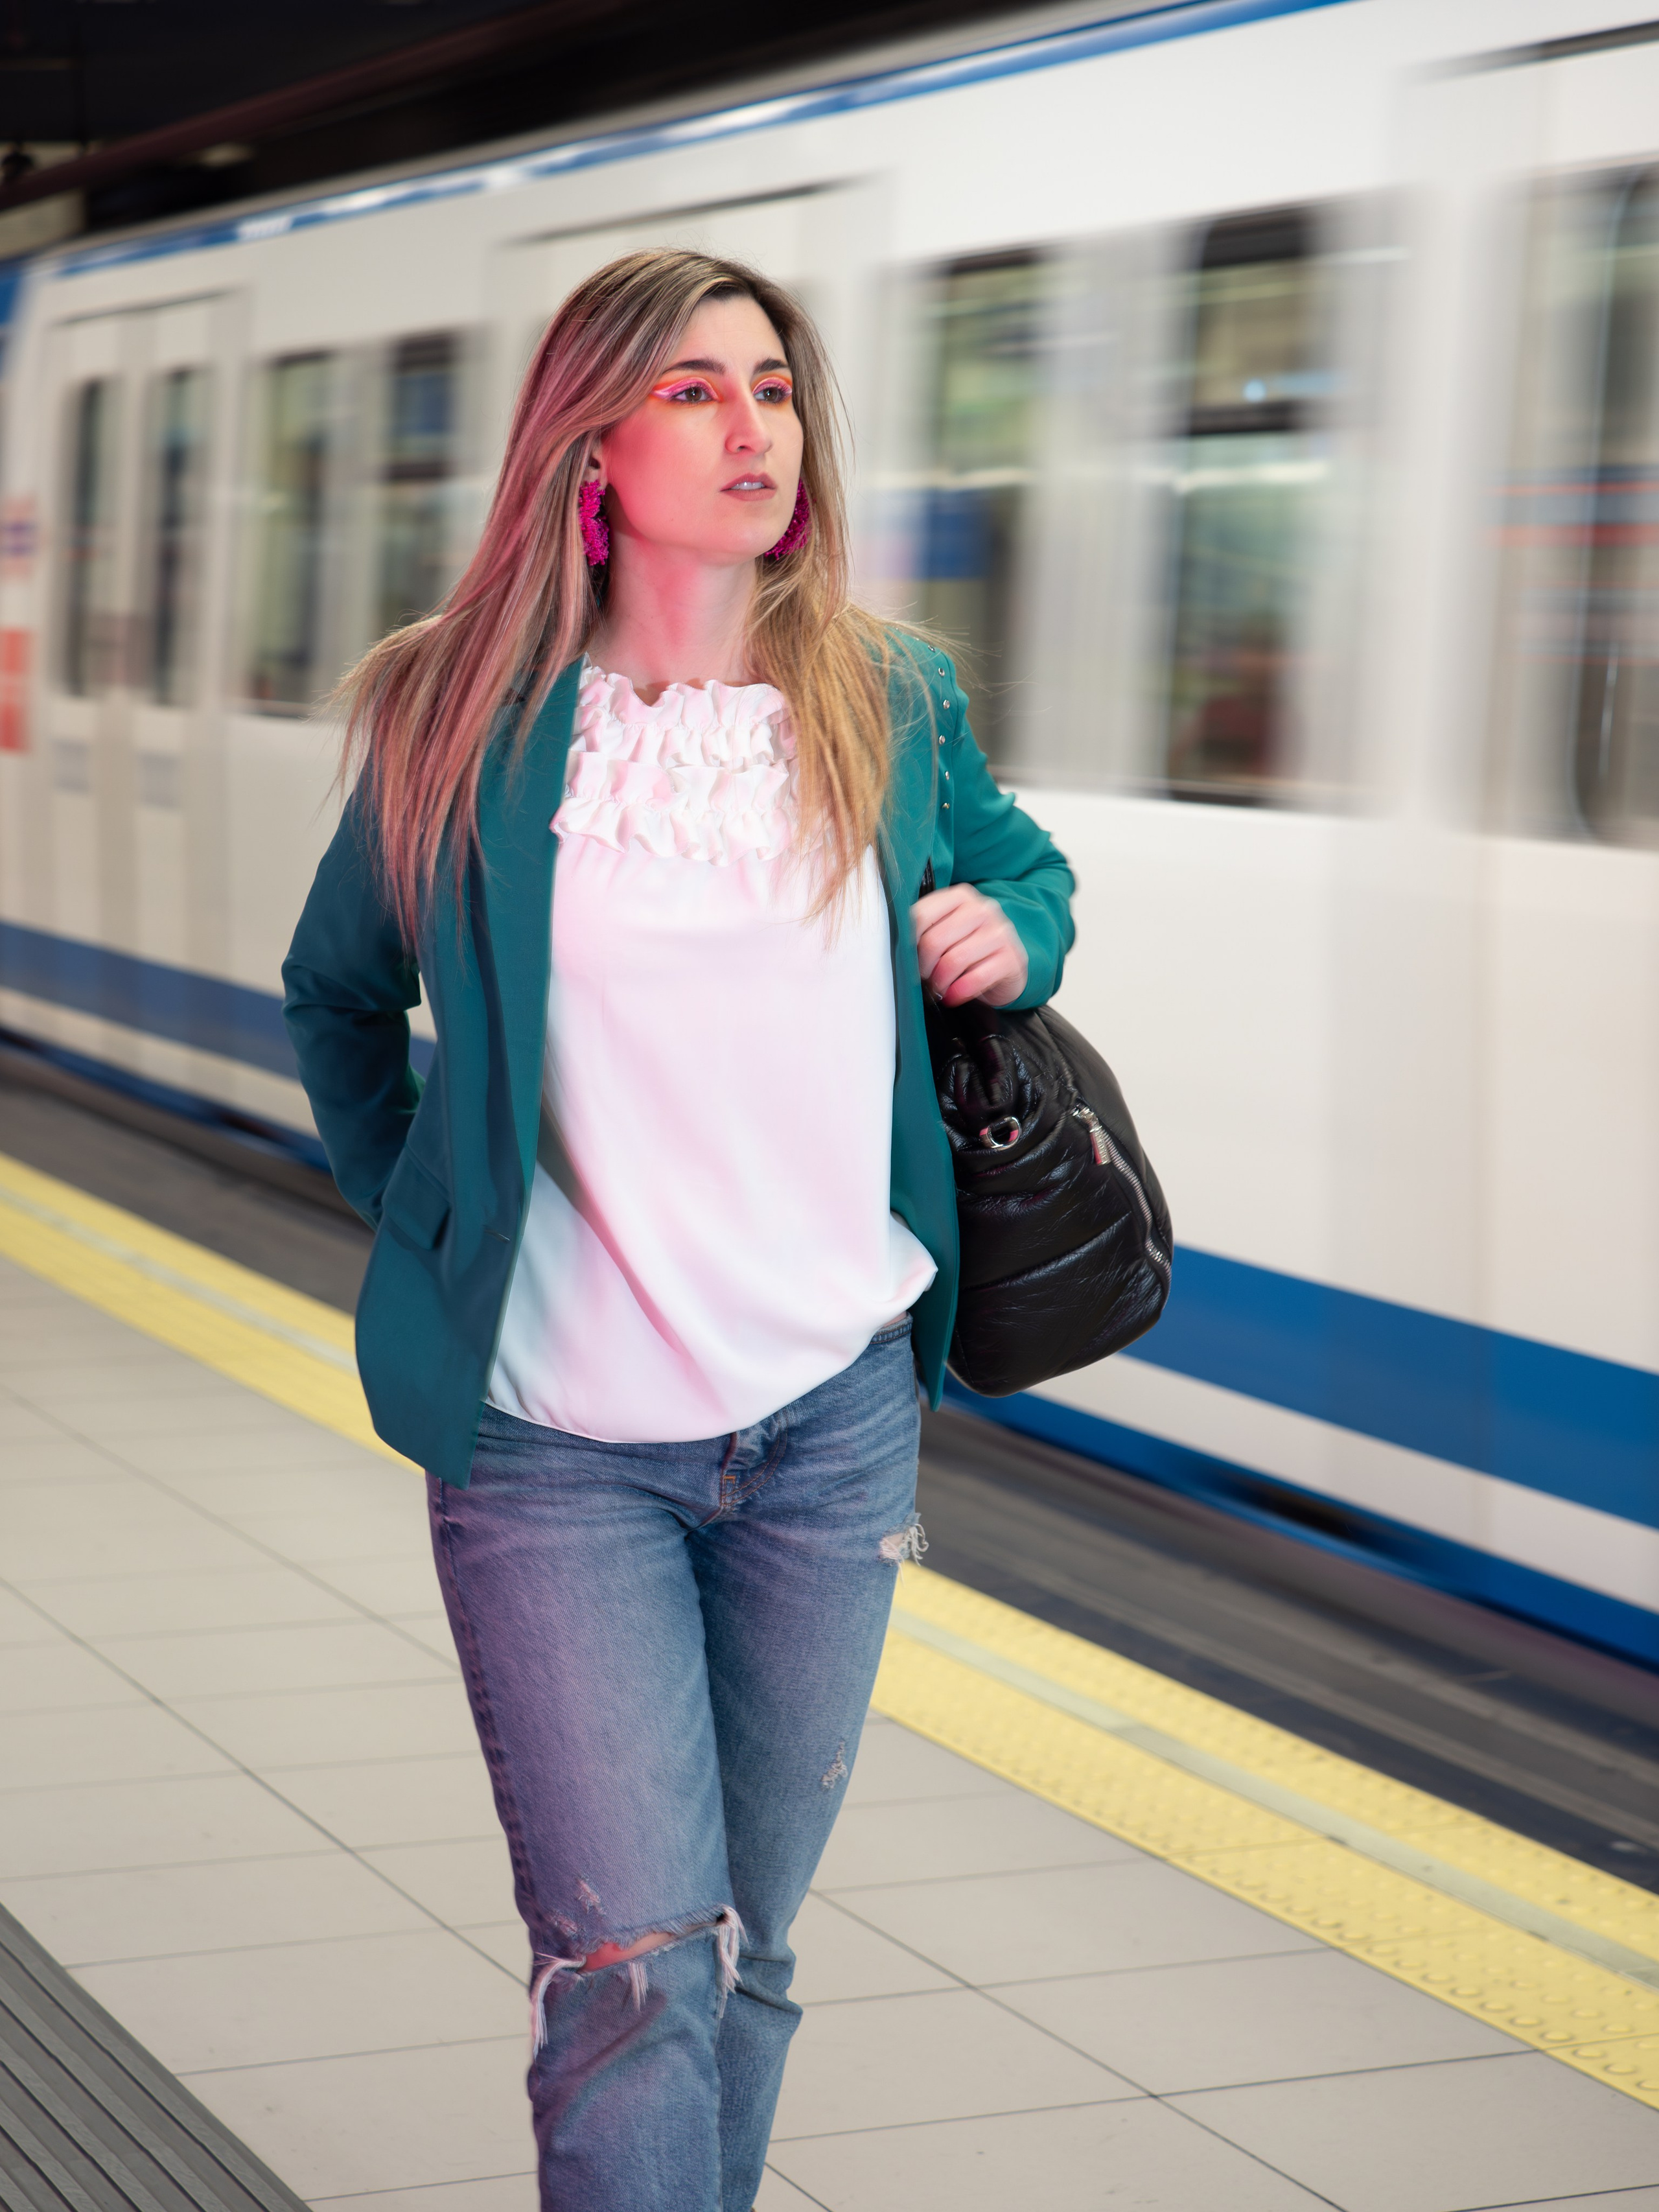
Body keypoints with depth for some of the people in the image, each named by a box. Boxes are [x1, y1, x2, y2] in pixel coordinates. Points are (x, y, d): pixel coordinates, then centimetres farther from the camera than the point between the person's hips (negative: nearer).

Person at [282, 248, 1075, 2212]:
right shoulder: (465, 720, -2)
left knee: (745, 1956, 13)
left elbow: (1023, 865, 24)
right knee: (635, 1973, -11)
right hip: (555, 1443, -3)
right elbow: (338, 998, 14)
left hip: (833, 1421, 3)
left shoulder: (892, 702, 4)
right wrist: (422, 1219, 7)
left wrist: (1015, 937, 3)